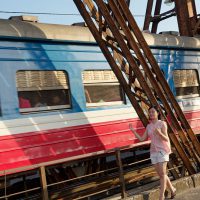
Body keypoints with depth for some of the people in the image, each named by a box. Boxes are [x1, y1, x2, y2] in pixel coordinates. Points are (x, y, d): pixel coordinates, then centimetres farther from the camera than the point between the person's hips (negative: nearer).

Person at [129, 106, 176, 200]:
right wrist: (133, 131, -2)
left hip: (162, 150, -6)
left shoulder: (162, 123, -6)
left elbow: (166, 139, -13)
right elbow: (142, 139, 8)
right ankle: (172, 189, 28)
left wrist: (159, 133, -32)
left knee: (162, 173, -10)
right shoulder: (149, 126, 10)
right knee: (161, 174, 8)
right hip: (153, 152, 6)